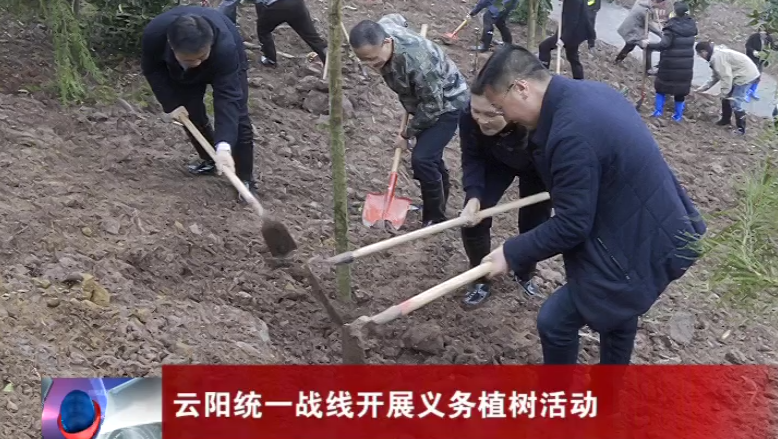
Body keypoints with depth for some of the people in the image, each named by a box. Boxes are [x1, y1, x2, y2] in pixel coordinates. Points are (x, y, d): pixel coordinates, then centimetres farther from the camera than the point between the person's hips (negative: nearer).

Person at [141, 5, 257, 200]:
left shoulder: (225, 47, -47)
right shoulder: (154, 35, -38)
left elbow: (227, 97, -48)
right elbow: (151, 69, -16)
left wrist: (224, 146, -57)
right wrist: (172, 104, -23)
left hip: (228, 62, -3)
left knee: (237, 118, -13)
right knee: (190, 113, 0)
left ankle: (245, 179, -1)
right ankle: (210, 160, 25)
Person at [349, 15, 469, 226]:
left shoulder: (417, 62, -42)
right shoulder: (380, 30, -19)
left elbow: (432, 107, -29)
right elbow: (396, 18, 7)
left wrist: (407, 134, -16)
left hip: (447, 103, -8)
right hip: (426, 99, 9)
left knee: (422, 158, -17)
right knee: (428, 155, 20)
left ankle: (435, 218, -1)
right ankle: (439, 199, 41)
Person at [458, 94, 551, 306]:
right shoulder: (469, 117, -38)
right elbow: (472, 159, -22)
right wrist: (473, 196, -36)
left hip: (537, 168, -1)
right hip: (496, 163, 2)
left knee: (534, 226, 5)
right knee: (473, 222, -7)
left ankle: (525, 276, 37)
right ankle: (480, 280, 19)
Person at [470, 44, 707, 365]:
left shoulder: (572, 133, -30)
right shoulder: (591, 91, 2)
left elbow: (571, 225, -24)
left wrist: (512, 253, -14)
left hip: (638, 248, -10)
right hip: (653, 227, 10)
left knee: (555, 320, -1)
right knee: (618, 308, 29)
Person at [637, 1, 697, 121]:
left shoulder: (672, 26, -17)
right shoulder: (691, 25, 1)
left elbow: (664, 44, -27)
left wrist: (648, 46, -21)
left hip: (670, 63, -4)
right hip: (686, 64, 4)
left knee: (661, 84, 16)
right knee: (681, 88, 11)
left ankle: (658, 110, 16)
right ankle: (678, 115, 18)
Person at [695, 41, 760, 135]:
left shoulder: (716, 57, -23)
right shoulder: (717, 54, 12)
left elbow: (726, 76, -25)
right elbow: (716, 75, 19)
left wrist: (724, 93, -17)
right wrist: (704, 87, 17)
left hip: (746, 75, -11)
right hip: (746, 73, 11)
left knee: (735, 103, -9)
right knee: (726, 97, 19)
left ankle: (741, 129, 1)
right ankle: (725, 120, 34)